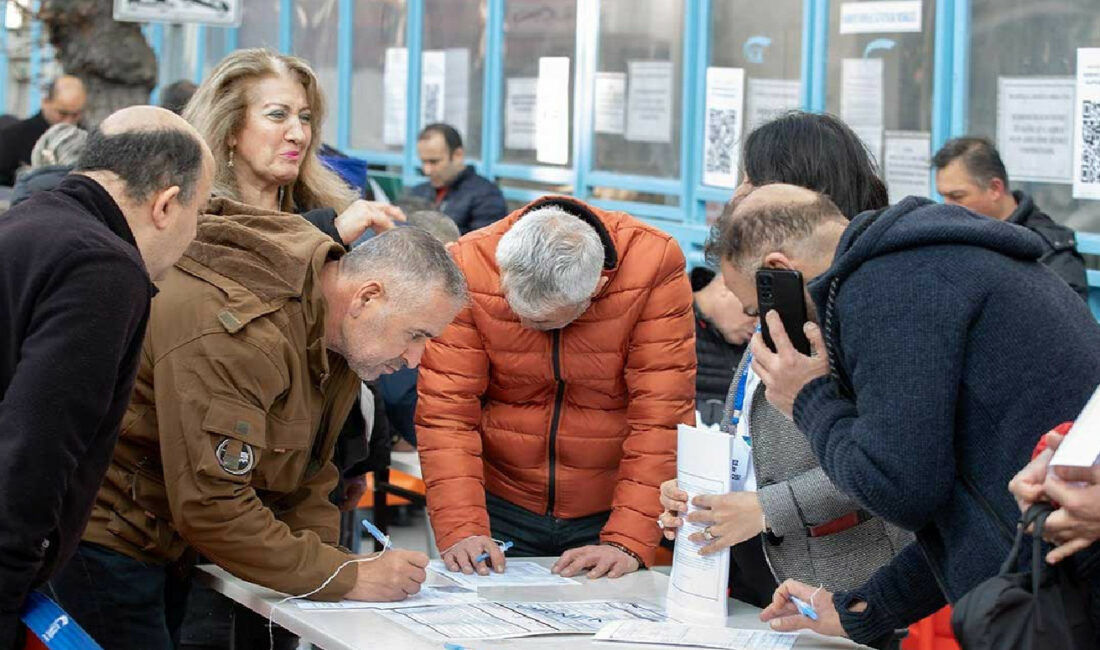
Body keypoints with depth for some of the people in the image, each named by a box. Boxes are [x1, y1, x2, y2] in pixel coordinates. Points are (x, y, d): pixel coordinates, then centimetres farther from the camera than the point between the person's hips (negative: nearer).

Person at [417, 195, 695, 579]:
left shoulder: (657, 267, -19)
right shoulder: (468, 268, -15)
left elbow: (661, 417, -20)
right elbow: (446, 411, -15)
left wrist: (628, 542, -25)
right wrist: (460, 528, -25)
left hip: (609, 513, -1)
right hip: (500, 510, 1)